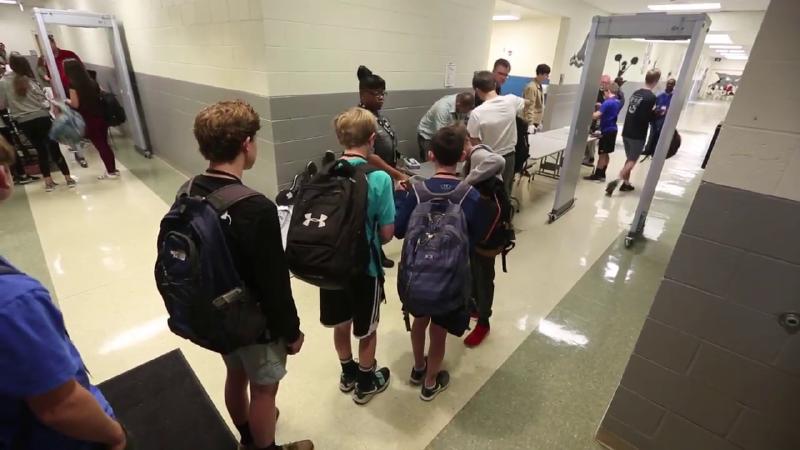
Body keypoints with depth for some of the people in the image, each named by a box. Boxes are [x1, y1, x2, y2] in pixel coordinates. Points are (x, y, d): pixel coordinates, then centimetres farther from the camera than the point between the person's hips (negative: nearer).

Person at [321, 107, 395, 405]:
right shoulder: (379, 178, -20)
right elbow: (387, 233, -16)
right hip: (365, 266, -4)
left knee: (341, 324, 24)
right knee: (367, 329, 18)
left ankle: (348, 374, 47)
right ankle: (366, 383, 39)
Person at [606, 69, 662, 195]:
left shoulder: (636, 93, 8)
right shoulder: (651, 97, -14)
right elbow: (646, 118, -18)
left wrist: (650, 112, 10)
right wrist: (655, 113, -2)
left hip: (626, 132, 7)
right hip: (638, 135, -7)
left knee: (629, 159, 17)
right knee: (632, 161, 0)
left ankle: (626, 183, 21)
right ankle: (616, 180, -16)